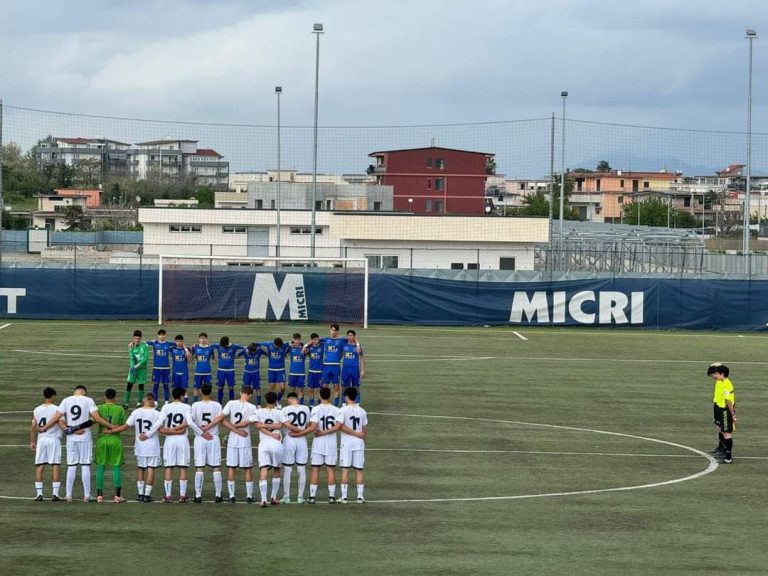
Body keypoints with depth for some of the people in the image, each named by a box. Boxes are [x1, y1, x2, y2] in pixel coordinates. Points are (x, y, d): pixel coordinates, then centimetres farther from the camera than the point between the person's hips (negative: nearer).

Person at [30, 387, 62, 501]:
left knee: (39, 466, 6)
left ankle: (39, 493, 2)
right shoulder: (56, 409, -5)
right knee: (56, 466, 0)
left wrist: (32, 442, 12)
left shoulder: (37, 410, 6)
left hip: (41, 439, 3)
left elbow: (33, 427, 6)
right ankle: (55, 493, -5)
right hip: (54, 439, -3)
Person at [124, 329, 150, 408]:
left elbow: (146, 358, -12)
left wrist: (138, 365, -19)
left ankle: (139, 402, 18)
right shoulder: (131, 346, 0)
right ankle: (126, 403, -6)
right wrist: (132, 367, -22)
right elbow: (131, 358, -6)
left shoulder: (144, 346, -7)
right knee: (129, 384, -8)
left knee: (141, 385, 5)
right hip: (134, 367, 1)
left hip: (142, 368, -1)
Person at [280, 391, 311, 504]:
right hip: (302, 440, 2)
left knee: (287, 470, 5)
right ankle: (301, 496, 7)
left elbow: (287, 425, -13)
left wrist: (298, 431, -5)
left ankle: (286, 497, 6)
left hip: (289, 440, -2)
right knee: (302, 469, 7)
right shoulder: (306, 409, 1)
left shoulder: (285, 409, -7)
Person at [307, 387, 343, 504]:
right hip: (332, 443, 2)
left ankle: (312, 496, 1)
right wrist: (325, 432, -8)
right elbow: (337, 426, -12)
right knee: (330, 469, 8)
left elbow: (313, 427, -19)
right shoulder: (336, 410, 0)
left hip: (318, 442, -2)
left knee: (315, 469, 3)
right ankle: (331, 496, 8)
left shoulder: (316, 409, -8)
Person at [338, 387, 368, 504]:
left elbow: (341, 426, -15)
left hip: (346, 443, -3)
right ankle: (360, 496, 5)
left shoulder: (343, 410, -7)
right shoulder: (362, 411, 6)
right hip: (359, 443, 3)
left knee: (345, 470, -1)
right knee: (359, 470, 7)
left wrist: (355, 433, -8)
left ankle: (344, 496, -2)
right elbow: (365, 430, 8)